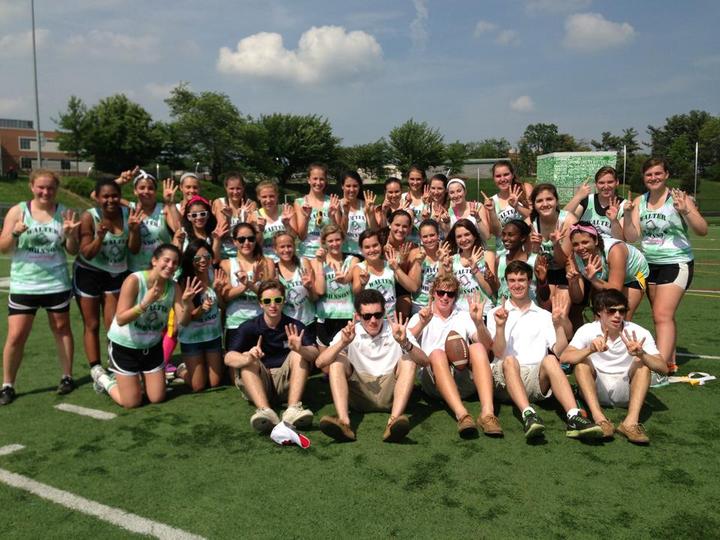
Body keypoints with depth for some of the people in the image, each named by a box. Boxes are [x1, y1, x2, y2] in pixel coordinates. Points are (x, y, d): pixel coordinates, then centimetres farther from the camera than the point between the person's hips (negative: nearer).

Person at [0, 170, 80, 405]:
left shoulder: (64, 213, 0)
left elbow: (73, 251, 3)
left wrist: (71, 234, -17)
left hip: (57, 283, 1)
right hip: (23, 285, -1)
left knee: (62, 328, 12)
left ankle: (67, 376, 25)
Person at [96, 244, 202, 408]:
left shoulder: (174, 287, -10)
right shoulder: (134, 280, -25)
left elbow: (183, 321, -14)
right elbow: (120, 320, -28)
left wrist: (187, 302, -32)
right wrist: (145, 303, -41)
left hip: (152, 346, 5)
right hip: (124, 345, -5)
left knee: (157, 398, 9)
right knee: (132, 402, 2)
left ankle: (136, 377, 37)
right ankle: (103, 379, 28)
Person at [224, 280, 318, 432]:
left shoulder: (295, 325, -4)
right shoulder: (248, 327, -7)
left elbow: (314, 353, -19)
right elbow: (229, 358, -20)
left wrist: (300, 349, -42)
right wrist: (248, 358, -42)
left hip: (286, 382, 1)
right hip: (259, 384, 0)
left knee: (299, 355, -21)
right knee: (248, 360, -25)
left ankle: (293, 409, -37)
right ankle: (265, 411, -45)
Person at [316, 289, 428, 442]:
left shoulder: (396, 331, 0)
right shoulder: (349, 333, 1)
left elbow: (424, 361, -13)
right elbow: (320, 363, -11)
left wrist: (405, 343, -32)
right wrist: (343, 343, -27)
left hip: (389, 394, 0)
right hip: (359, 393, 1)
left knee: (408, 360, -21)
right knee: (337, 360, -18)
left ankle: (393, 422, -41)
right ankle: (343, 422, -38)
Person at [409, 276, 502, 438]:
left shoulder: (464, 317, 26)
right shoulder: (420, 317, 20)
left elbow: (487, 346, 9)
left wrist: (478, 322, -10)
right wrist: (421, 324, -19)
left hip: (464, 378, 2)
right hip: (434, 379, -2)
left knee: (478, 348, -26)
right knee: (437, 353, -33)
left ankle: (487, 413, -41)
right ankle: (462, 415, -49)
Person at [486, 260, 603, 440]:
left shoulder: (544, 315, 22)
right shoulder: (497, 313, 15)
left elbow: (559, 350, 9)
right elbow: (498, 353, 1)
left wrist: (559, 323, -4)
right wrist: (500, 326, -15)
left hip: (537, 376, 1)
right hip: (506, 377, -1)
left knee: (550, 360, -31)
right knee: (510, 360, -34)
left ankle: (574, 417, -46)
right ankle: (528, 414, -52)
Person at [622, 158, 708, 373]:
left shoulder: (678, 198, -9)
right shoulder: (639, 202, 5)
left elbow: (702, 230, -11)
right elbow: (632, 237, 0)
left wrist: (685, 211, -26)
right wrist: (627, 214, -14)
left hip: (675, 264, -5)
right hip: (650, 264, 5)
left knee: (662, 315, -15)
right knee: (663, 316, 13)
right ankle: (670, 362, 25)